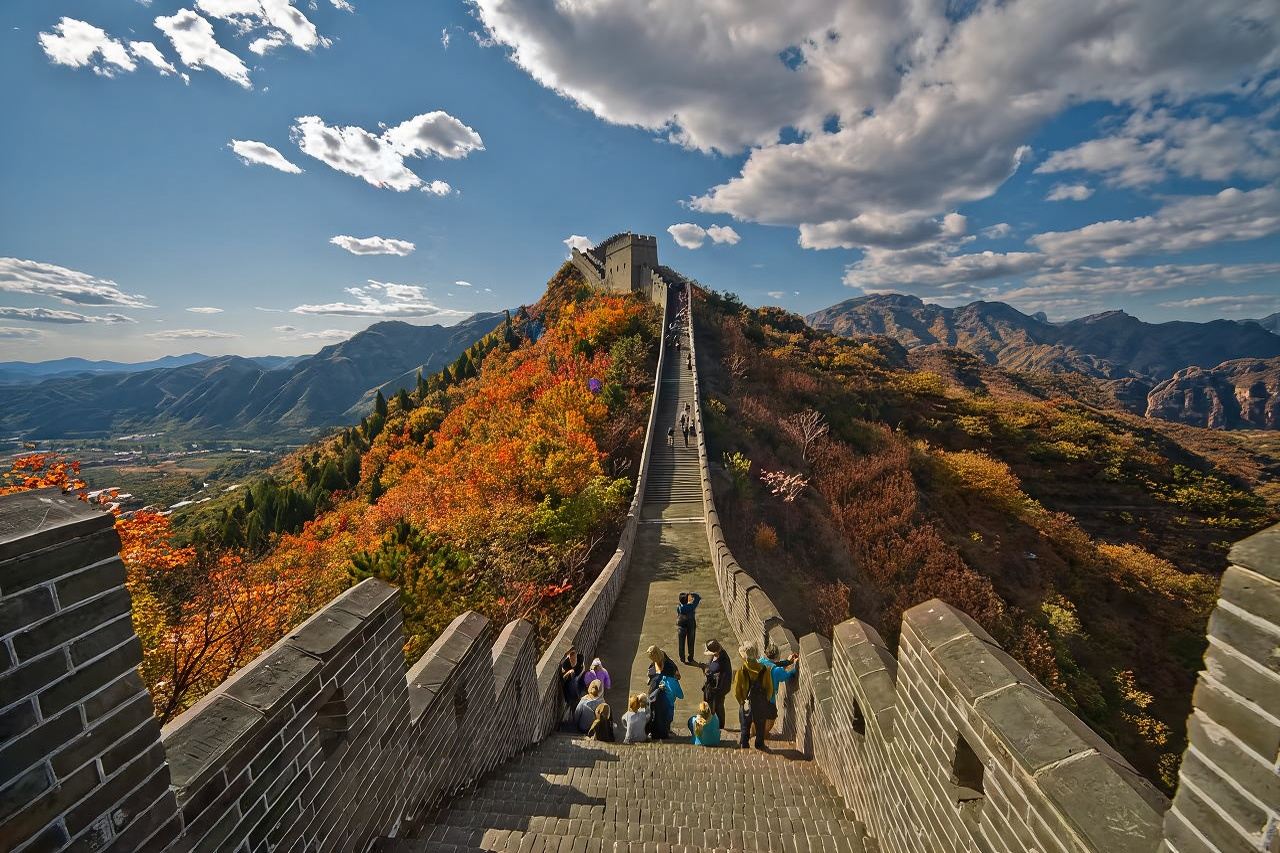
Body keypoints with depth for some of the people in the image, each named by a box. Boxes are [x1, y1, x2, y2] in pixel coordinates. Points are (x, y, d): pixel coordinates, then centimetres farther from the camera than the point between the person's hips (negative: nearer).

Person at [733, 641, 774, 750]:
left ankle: (743, 745, 36)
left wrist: (742, 701, 2)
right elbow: (770, 689, -6)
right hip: (762, 704, 1)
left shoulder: (741, 671, -24)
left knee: (745, 726, 21)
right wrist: (765, 701, 10)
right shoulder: (764, 670, -17)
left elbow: (736, 690, -16)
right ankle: (760, 745, 40)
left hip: (747, 704, -1)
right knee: (760, 727, 25)